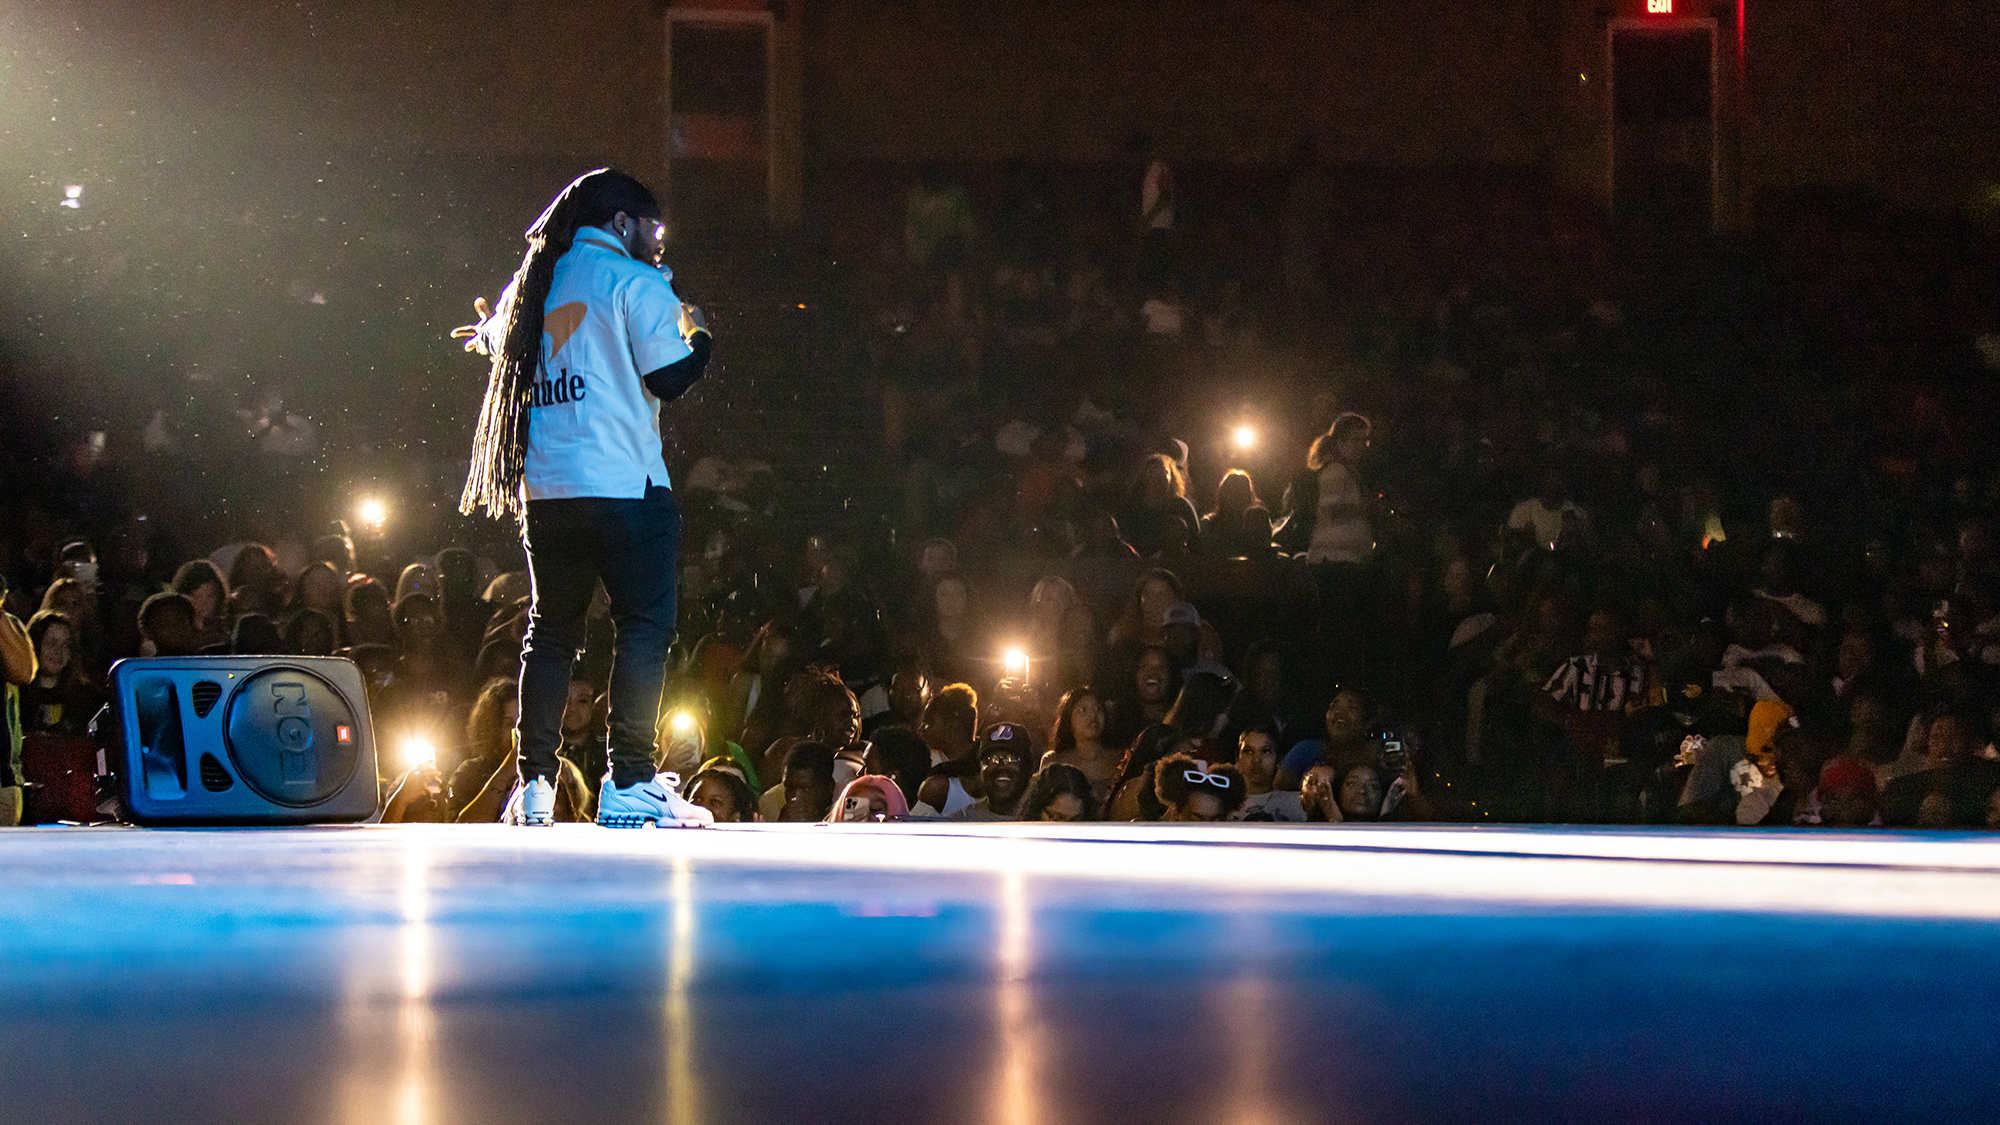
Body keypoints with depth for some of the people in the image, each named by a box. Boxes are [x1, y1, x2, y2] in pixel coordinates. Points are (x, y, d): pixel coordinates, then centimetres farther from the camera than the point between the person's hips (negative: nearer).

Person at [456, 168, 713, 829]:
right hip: (624, 483, -6)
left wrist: (492, 335, 44)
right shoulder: (633, 282, -3)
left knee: (551, 630, 11)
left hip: (546, 488, 7)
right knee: (644, 625, -7)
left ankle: (535, 785, 8)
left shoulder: (533, 285, 14)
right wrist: (699, 338, 11)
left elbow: (504, 353, 22)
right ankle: (629, 783, -15)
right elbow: (668, 378, -9)